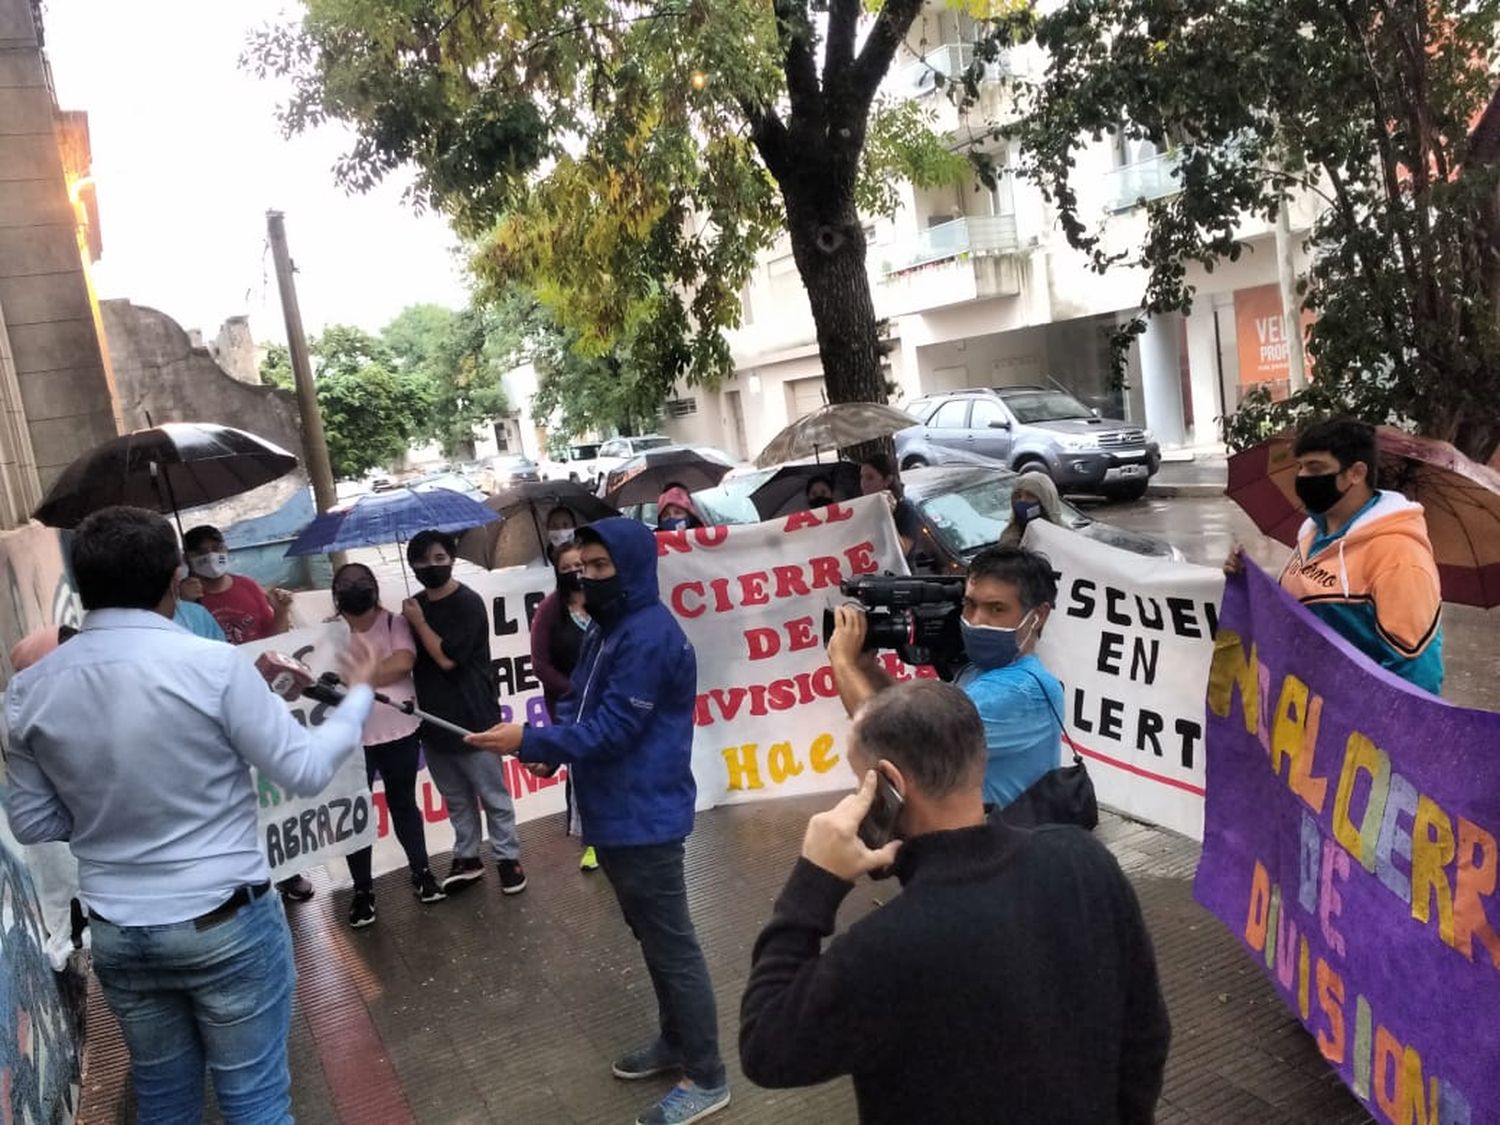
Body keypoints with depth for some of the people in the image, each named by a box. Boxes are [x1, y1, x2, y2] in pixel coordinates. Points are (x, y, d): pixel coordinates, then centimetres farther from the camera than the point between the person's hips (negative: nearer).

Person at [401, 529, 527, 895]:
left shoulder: (468, 604, -12)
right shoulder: (414, 606, 9)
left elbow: (446, 658, -19)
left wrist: (419, 621, -12)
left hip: (472, 720, -6)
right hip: (434, 721, 6)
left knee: (493, 797, 5)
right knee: (456, 799, 17)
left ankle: (508, 858, 16)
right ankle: (467, 858, 28)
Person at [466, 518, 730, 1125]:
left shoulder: (650, 636, -21)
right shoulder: (606, 629, 13)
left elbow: (612, 728, -23)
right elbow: (578, 705, 16)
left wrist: (529, 742, -21)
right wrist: (550, 751, -3)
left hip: (644, 820, -10)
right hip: (614, 816, 10)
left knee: (672, 946, 1)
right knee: (652, 939, 21)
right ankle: (676, 1042, 37)